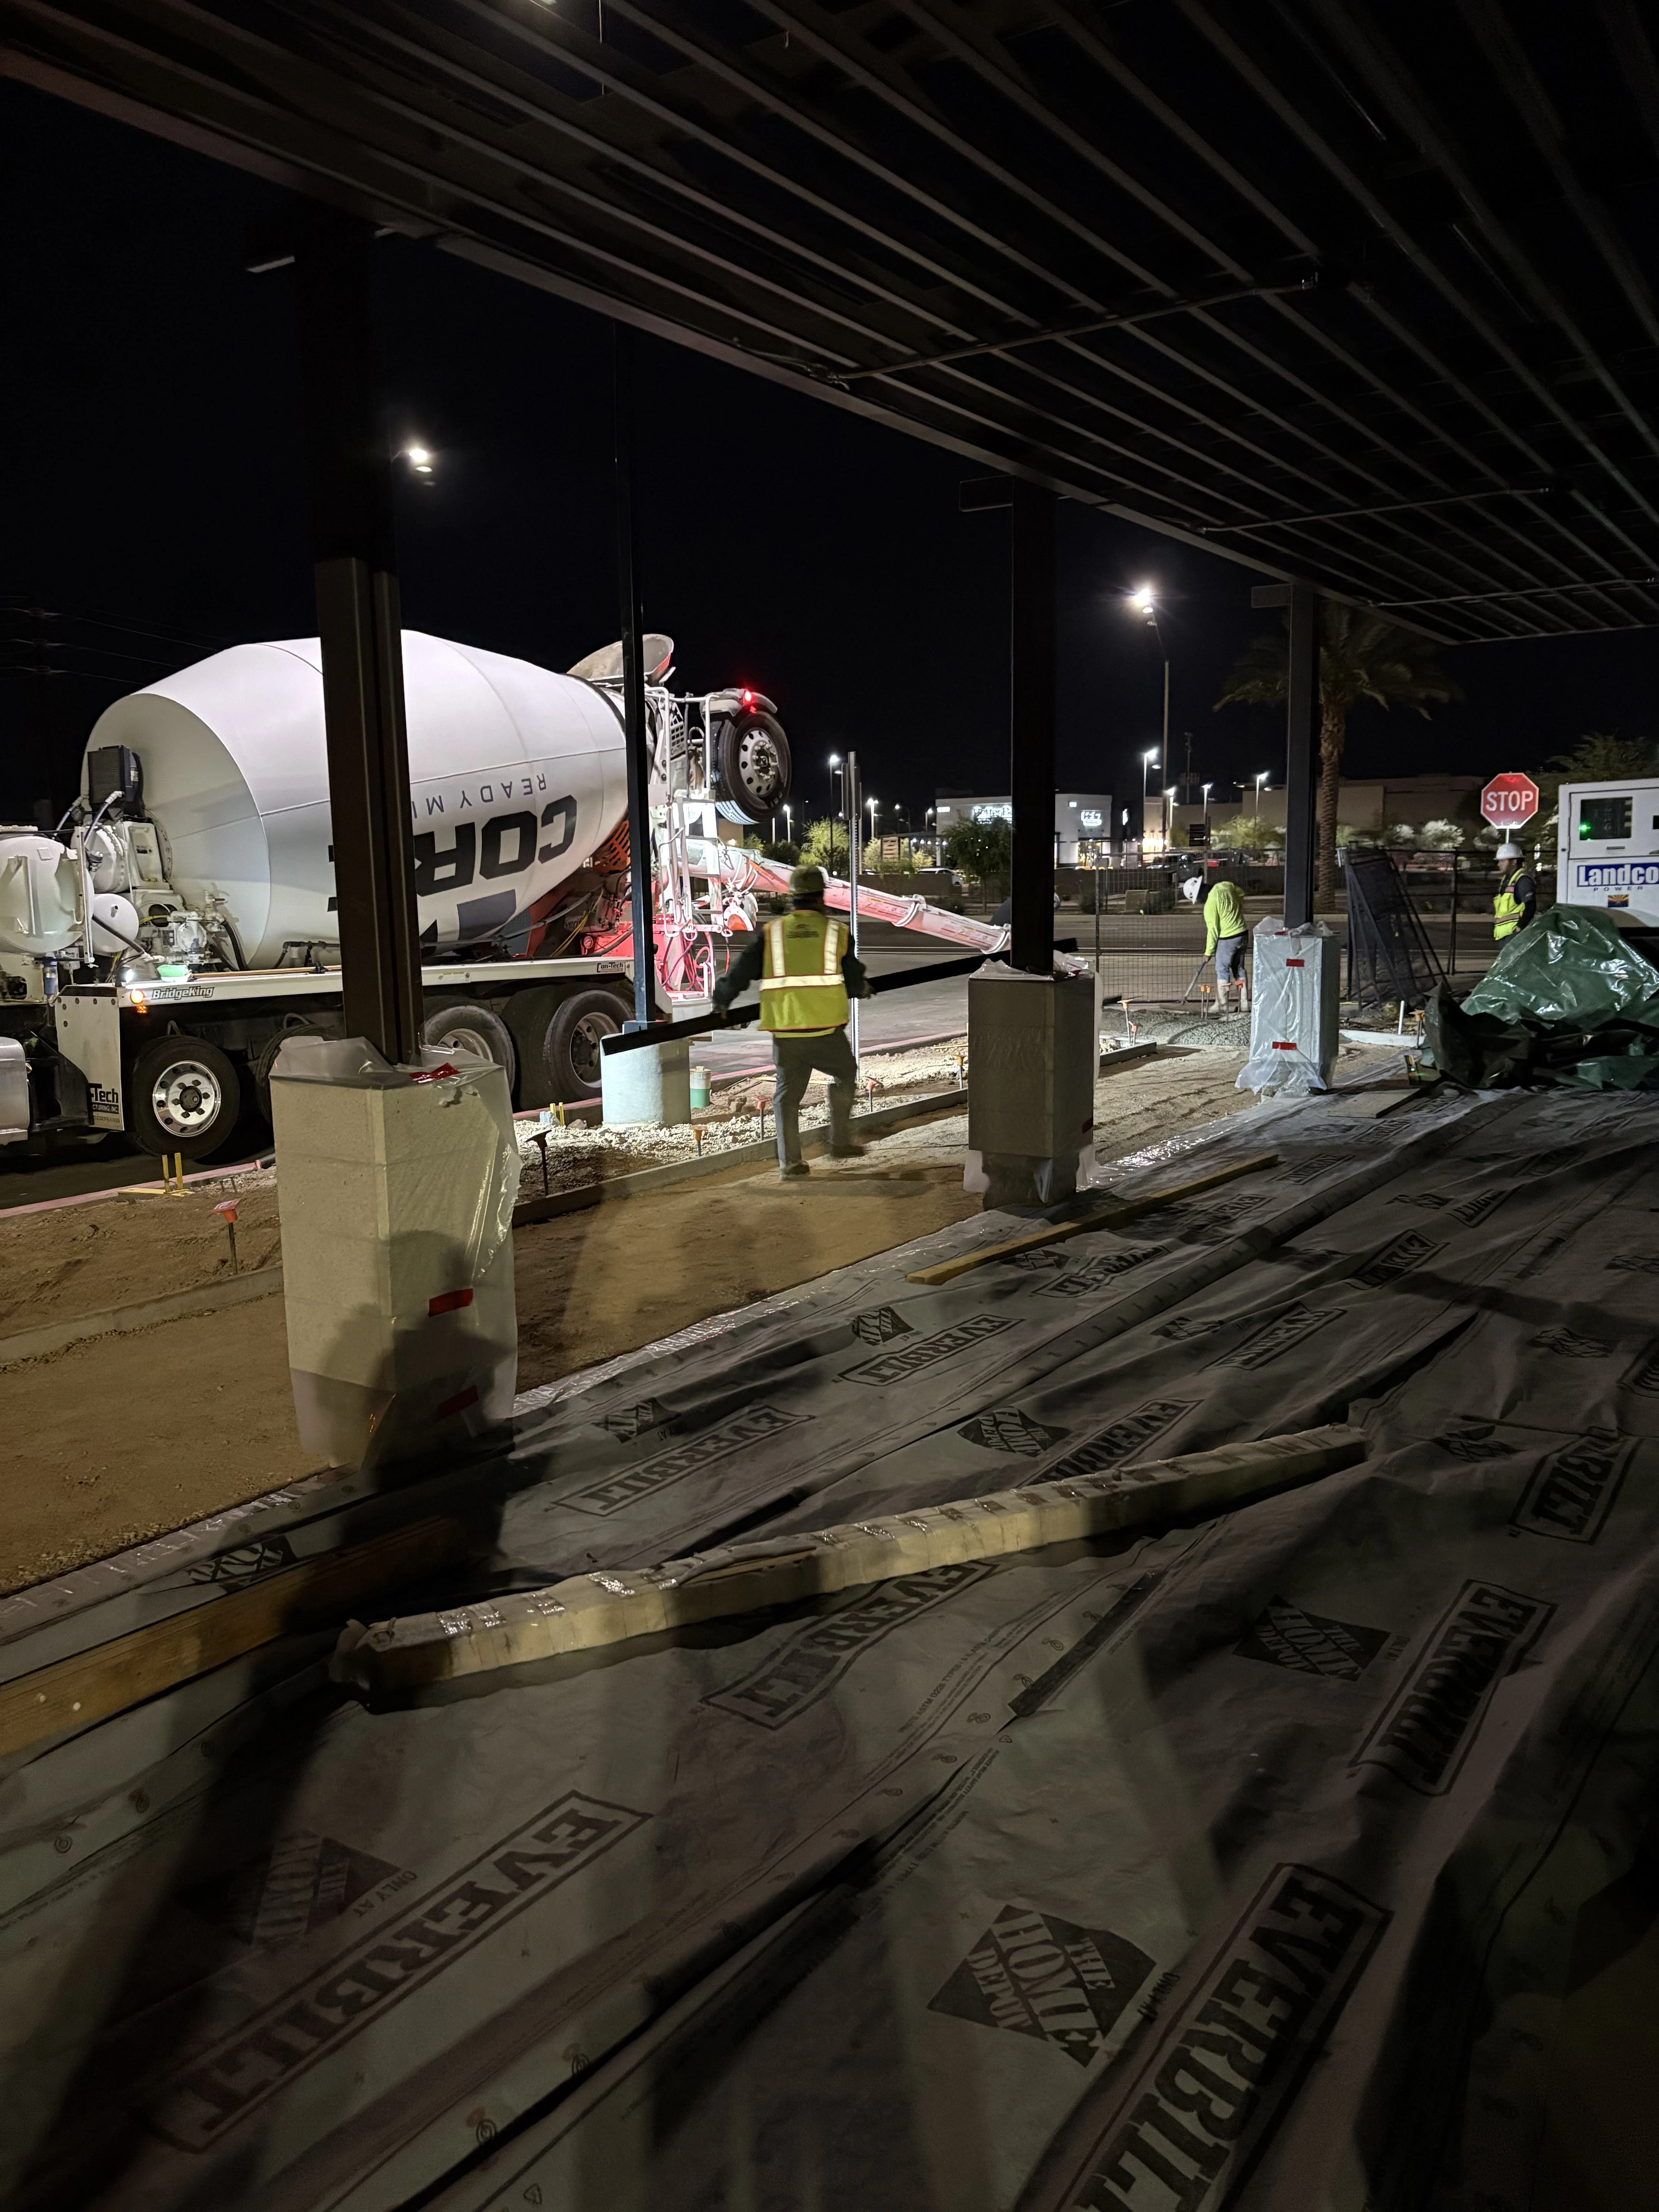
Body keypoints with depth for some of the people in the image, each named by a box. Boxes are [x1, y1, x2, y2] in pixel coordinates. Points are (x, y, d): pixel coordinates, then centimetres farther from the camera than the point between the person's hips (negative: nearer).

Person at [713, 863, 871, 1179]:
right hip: (827, 1029, -1)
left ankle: (790, 1161, 9)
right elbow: (855, 981, 10)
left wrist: (721, 1000, 22)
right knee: (844, 1076, 22)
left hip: (785, 1031, 1)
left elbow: (740, 972, 5)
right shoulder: (838, 931, 4)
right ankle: (840, 1143, 21)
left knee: (788, 1093, 12)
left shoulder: (771, 933, 6)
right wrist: (862, 990, 33)